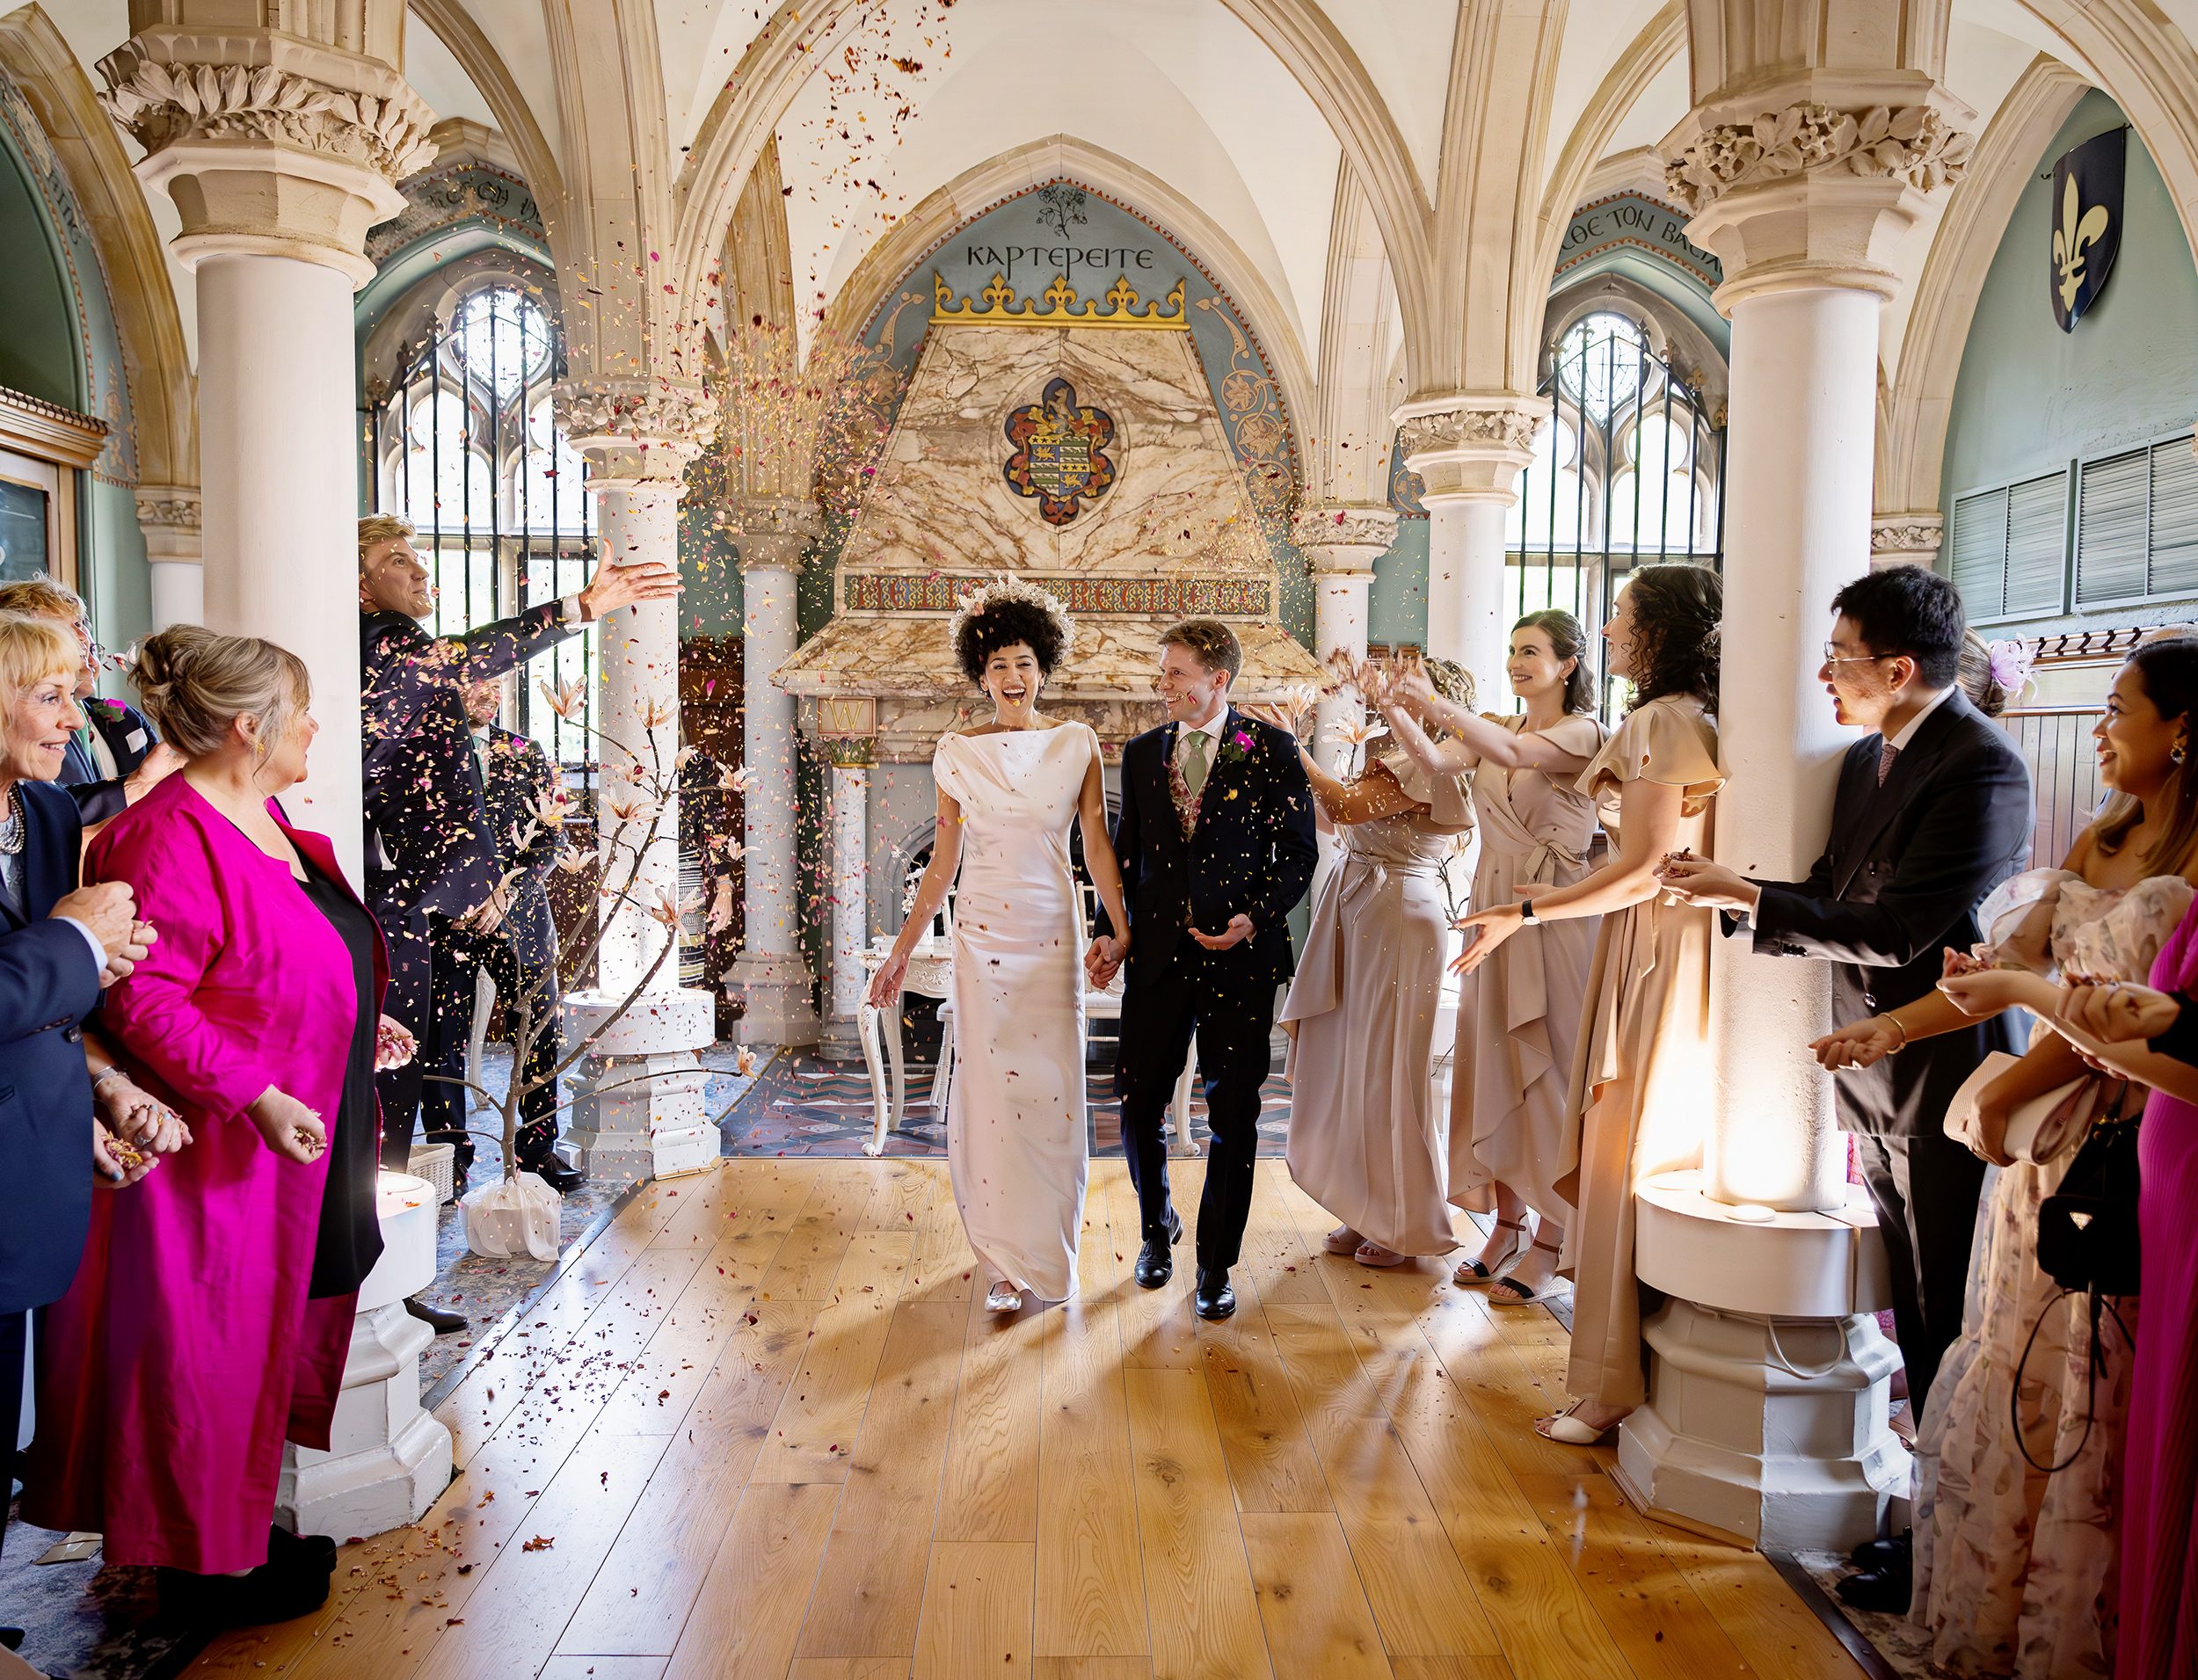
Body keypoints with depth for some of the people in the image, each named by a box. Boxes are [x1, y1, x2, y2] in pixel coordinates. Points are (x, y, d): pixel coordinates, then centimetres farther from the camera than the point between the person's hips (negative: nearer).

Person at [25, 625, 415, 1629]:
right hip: (219, 1149, -10)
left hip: (294, 1144, 10)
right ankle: (205, 1564, 24)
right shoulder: (172, 837, -22)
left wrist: (356, 1023, 16)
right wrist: (256, 1094, -29)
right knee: (205, 1355, 6)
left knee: (264, 1341, 20)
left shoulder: (260, 816, 9)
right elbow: (141, 1000, -26)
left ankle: (243, 1529, 36)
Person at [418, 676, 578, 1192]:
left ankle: (538, 1147, 17)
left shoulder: (527, 754, 10)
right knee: (444, 1040, 0)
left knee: (540, 1032, 3)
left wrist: (507, 891, -7)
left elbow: (552, 838, 7)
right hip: (445, 917, -2)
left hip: (520, 912, 2)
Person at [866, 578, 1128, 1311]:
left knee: (1052, 1086, 4)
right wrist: (900, 952, 4)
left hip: (1054, 933, 0)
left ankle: (1050, 1251, 22)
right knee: (989, 1087, 0)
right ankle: (1004, 1259, 14)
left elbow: (1098, 848, 4)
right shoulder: (959, 751, 4)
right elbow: (942, 865, 6)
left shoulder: (1077, 744, 3)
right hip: (983, 934, 0)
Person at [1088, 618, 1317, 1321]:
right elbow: (1126, 854, 13)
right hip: (1158, 954, 3)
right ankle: (1158, 1227, 34)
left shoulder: (1271, 748, -1)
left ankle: (1216, 1264, 21)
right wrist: (1111, 933, 2)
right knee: (1138, 1106, 6)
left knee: (1233, 1117, 4)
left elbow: (1299, 851, 0)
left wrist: (1255, 918, -13)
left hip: (1239, 956, -3)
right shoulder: (1142, 753, 9)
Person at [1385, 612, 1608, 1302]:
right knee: (1494, 1063, 8)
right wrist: (1395, 710, -20)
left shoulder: (1583, 732, -5)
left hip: (1553, 914, -6)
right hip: (1495, 908, 6)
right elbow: (1435, 759, -5)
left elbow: (1516, 754, -25)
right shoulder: (1495, 729, 13)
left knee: (1549, 1067, -1)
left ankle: (1548, 1241, 9)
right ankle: (1505, 1224, 20)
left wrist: (1438, 703, -30)